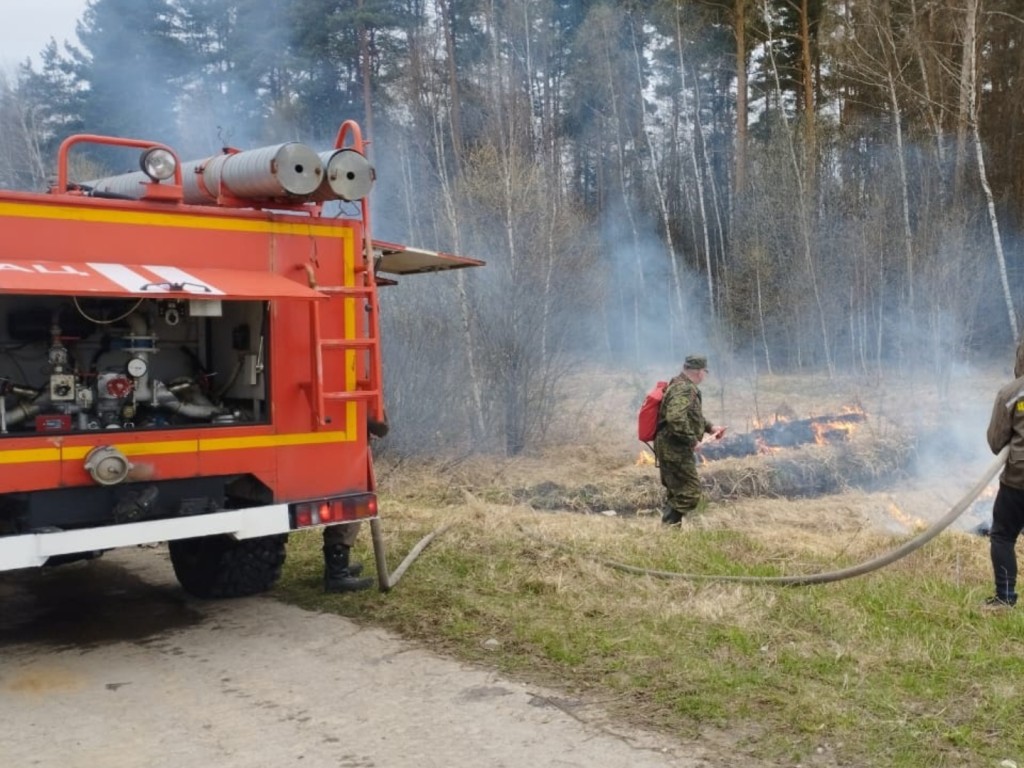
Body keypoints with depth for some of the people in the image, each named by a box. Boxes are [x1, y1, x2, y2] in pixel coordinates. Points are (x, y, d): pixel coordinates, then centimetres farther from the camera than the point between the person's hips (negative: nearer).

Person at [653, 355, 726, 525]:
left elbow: (692, 415, 29)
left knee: (676, 492, 17)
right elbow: (676, 418, -33)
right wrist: (692, 440, -24)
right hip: (675, 449, -11)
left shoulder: (681, 385, 15)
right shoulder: (684, 389, -19)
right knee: (689, 493, -9)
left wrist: (710, 427, 19)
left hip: (671, 449, 11)